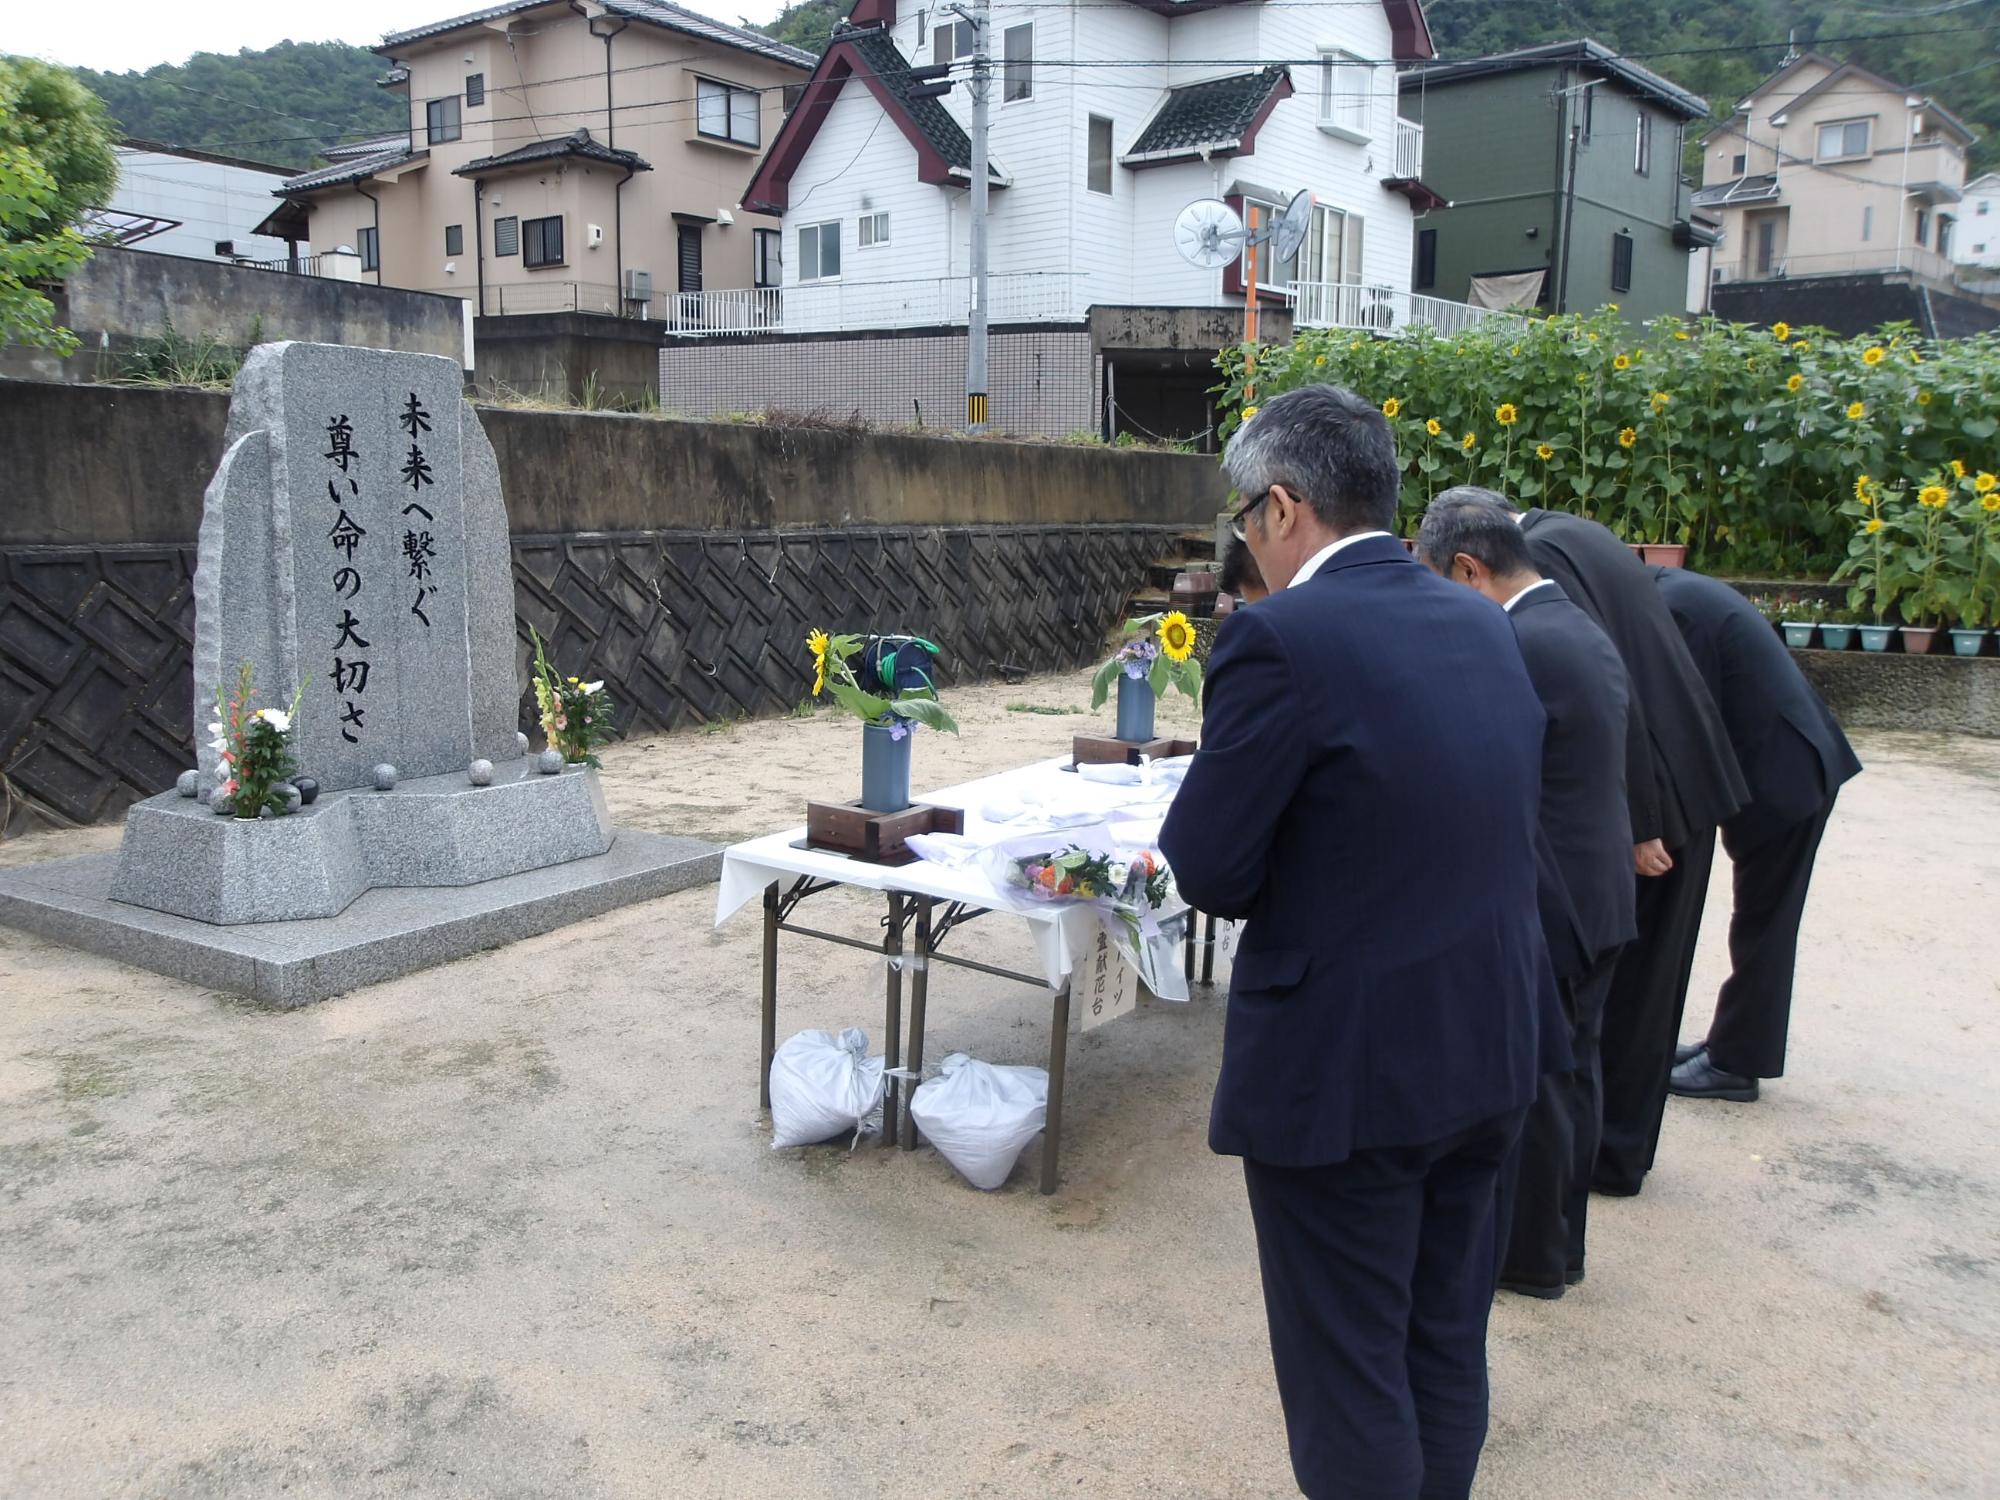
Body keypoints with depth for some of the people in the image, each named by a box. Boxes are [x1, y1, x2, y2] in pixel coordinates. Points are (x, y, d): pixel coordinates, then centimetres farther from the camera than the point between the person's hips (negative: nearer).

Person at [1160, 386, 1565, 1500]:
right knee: (1449, 1351, 24)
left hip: (1344, 1074, -7)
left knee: (1348, 1380, 11)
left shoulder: (1283, 639, -20)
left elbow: (1211, 874, -18)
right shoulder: (1484, 625, 3)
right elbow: (1502, 816, 10)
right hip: (1492, 1054, 8)